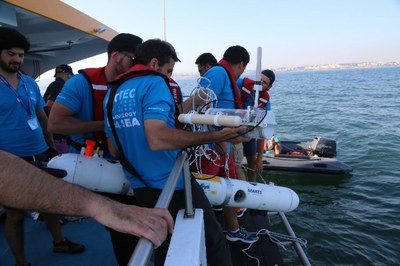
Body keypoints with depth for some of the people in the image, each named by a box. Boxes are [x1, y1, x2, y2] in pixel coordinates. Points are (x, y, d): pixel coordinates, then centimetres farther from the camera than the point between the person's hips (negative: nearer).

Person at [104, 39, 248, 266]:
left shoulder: (113, 93, 11)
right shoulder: (154, 83, -12)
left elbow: (114, 149, 15)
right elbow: (157, 138, -28)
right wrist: (214, 136, -24)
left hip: (141, 189, 8)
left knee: (165, 247, 24)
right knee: (213, 242, 6)